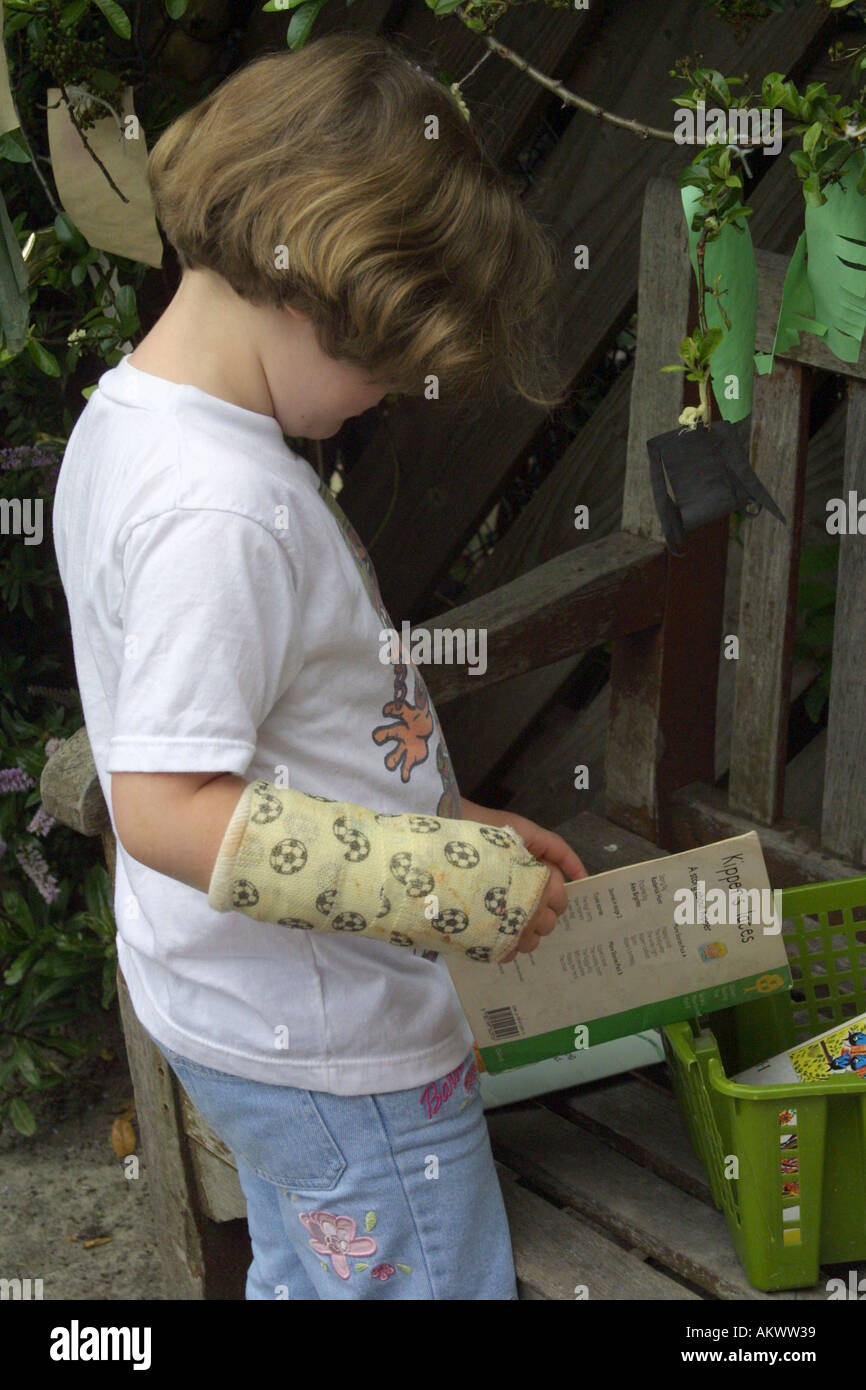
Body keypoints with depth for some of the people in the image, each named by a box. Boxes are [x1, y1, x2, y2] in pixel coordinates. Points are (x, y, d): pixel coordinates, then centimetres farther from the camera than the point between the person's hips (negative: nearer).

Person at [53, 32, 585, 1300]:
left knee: (304, 1274, 27)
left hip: (223, 996, 10)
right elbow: (169, 812, -30)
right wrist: (459, 881, -25)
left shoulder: (123, 421, 3)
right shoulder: (225, 507, -28)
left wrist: (442, 817, 8)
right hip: (332, 1044, -10)